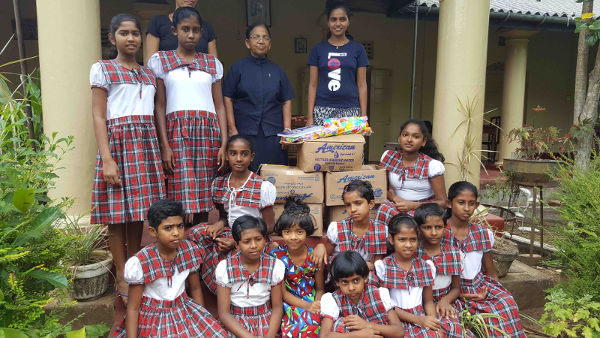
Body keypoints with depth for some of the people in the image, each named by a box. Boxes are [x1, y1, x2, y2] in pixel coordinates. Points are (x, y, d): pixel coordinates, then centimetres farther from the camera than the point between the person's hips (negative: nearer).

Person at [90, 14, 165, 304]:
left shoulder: (149, 74, 18)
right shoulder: (102, 69, 4)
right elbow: (98, 117, -4)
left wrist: (160, 150, 8)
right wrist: (107, 159, -14)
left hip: (147, 142, 5)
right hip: (118, 140, -4)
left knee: (138, 210, 7)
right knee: (118, 213, -2)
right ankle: (122, 278, 9)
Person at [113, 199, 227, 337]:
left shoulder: (190, 251, -7)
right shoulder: (139, 263, -19)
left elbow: (195, 289, 6)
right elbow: (133, 309, -10)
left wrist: (204, 320, 8)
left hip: (184, 309, 3)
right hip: (154, 317, -3)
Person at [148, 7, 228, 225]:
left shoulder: (212, 64, 16)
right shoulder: (160, 61, 10)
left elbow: (219, 106, 11)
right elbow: (159, 106, 4)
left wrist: (224, 144, 0)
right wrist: (164, 146, -7)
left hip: (208, 131, 2)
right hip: (177, 131, -2)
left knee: (204, 200, 2)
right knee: (181, 200, -10)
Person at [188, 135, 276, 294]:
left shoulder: (263, 187, -9)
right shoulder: (219, 184, 6)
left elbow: (269, 226, -6)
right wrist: (220, 223, -9)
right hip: (229, 233, 6)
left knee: (219, 248, -30)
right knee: (197, 232, -20)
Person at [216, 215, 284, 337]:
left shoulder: (275, 266, -5)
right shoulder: (224, 268, -9)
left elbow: (277, 307, 0)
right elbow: (224, 313, -9)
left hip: (266, 319, 2)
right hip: (236, 322, -1)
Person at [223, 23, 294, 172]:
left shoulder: (277, 70, 12)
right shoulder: (237, 67, 6)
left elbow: (286, 101, 10)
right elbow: (228, 100, 2)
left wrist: (287, 130, 1)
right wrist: (232, 130, -5)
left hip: (273, 133, 2)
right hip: (245, 132, -2)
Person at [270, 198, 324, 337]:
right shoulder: (276, 255, -7)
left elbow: (320, 289, 6)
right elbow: (281, 291, -6)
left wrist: (317, 304, -17)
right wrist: (306, 305, -18)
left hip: (311, 301, 2)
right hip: (288, 303, -2)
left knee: (313, 326, -28)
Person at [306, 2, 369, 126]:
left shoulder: (358, 49, 10)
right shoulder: (318, 49, 10)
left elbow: (361, 85, 7)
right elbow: (313, 84, 7)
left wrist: (363, 116, 0)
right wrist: (310, 116, -1)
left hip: (350, 110, 0)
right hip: (322, 111, 0)